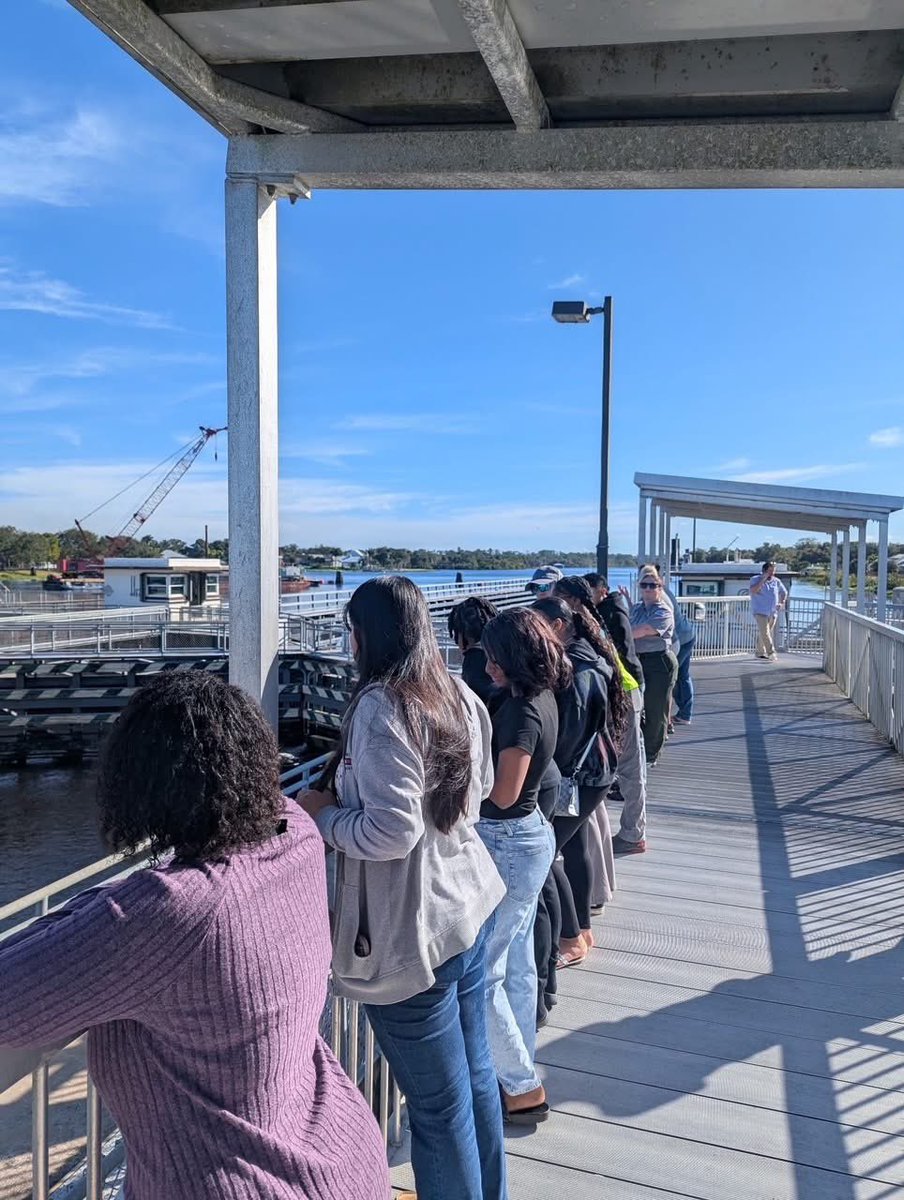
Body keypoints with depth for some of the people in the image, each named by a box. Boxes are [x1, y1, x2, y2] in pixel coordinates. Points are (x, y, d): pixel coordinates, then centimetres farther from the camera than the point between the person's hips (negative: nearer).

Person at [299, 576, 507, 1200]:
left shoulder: (382, 706, -21)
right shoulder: (459, 694, 4)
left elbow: (392, 832, -26)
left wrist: (324, 813, -8)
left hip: (414, 932, -9)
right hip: (471, 903, 9)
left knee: (439, 1107, 9)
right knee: (475, 1074, 24)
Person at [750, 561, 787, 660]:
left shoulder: (776, 581, 10)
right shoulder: (755, 579, -3)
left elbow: (784, 592, 26)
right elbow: (753, 590, -22)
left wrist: (782, 603, 9)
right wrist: (763, 579, -20)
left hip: (773, 612, 5)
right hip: (761, 612, -5)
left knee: (762, 633, 12)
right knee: (764, 633, -16)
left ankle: (760, 652, 21)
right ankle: (771, 653, -21)